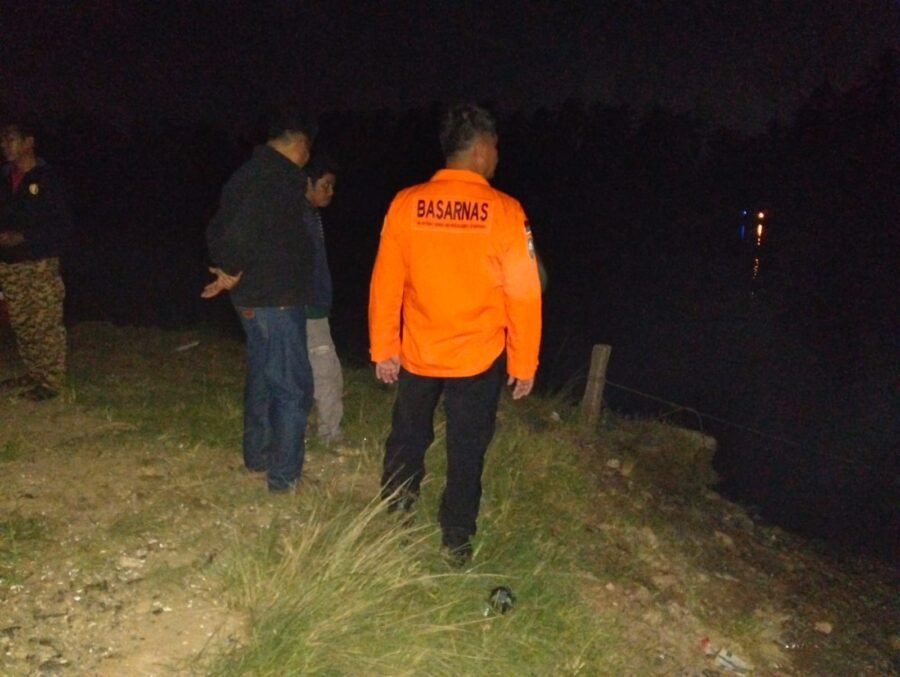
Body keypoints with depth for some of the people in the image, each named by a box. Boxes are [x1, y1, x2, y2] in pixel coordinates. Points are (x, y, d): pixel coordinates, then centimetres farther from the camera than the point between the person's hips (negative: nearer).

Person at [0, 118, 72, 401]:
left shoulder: (47, 178, -6)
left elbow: (62, 224, -10)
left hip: (40, 264, -6)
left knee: (46, 325, -4)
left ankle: (51, 381, 3)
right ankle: (33, 374, 24)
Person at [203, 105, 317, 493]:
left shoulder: (250, 173, 12)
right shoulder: (279, 179, -19)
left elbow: (218, 228, 14)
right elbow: (242, 230, -29)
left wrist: (228, 269, 9)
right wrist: (235, 271, -14)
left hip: (252, 297, 10)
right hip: (276, 299, -10)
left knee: (262, 376, 21)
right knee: (292, 387, -2)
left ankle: (257, 456, 35)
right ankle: (284, 476, 5)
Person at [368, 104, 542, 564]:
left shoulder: (406, 204, -7)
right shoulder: (504, 212, -13)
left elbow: (385, 282, -3)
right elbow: (523, 294, -11)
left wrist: (383, 348, 7)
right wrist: (524, 363, -1)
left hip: (416, 354, 2)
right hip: (479, 358, -2)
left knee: (407, 439, 21)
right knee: (466, 451, 13)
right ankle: (456, 542, 24)